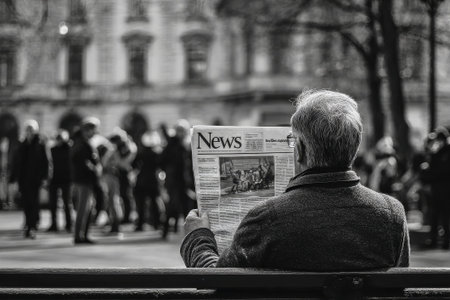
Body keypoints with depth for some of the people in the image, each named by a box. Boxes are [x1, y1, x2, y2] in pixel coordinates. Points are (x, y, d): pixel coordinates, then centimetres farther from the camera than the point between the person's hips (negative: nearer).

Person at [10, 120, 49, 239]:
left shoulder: (40, 144, -2)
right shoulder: (23, 145, 12)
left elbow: (45, 161, -6)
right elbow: (17, 162, 15)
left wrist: (44, 177, -12)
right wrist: (14, 177, 10)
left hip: (35, 179, -5)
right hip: (23, 178, 5)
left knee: (33, 202, -6)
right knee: (26, 201, 5)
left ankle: (32, 227, -6)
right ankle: (29, 226, 16)